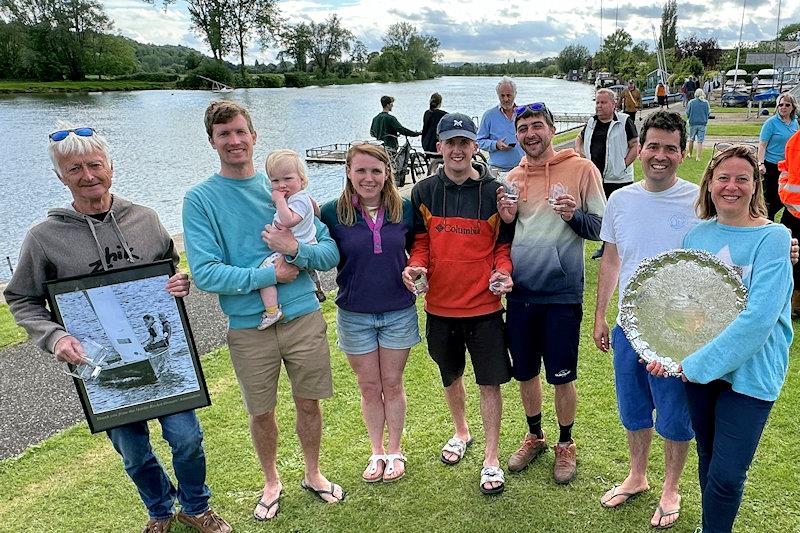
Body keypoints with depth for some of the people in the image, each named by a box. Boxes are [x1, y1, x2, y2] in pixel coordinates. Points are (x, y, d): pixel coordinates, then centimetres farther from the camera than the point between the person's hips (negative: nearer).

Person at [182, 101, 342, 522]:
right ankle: (272, 483, 42)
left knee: (308, 404, 15)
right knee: (261, 413, 15)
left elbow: (331, 253, -1)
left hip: (304, 318, 2)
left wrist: (296, 250, -20)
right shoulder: (200, 199, -4)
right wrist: (270, 274, -16)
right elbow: (204, 274, -15)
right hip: (248, 328, -1)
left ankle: (313, 474, 41)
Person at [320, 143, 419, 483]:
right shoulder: (332, 212, -10)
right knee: (369, 387, 14)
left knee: (392, 384, 13)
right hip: (355, 315, 0)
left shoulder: (404, 209, -5)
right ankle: (376, 452, 34)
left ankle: (395, 451, 33)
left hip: (399, 312, 1)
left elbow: (415, 249, 9)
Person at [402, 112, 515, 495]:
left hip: (485, 306, -2)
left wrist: (503, 272, -16)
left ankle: (491, 458, 21)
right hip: (439, 305, 3)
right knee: (450, 376, 20)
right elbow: (421, 241, 8)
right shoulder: (423, 192, 0)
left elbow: (504, 244, 2)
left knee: (489, 382, 4)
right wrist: (415, 266, -12)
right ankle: (461, 432, 46)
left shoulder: (495, 191, -5)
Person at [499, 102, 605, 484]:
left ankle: (565, 444, 32)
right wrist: (505, 218, -6)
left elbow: (601, 228, -2)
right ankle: (534, 436, 38)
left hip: (561, 293, -4)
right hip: (520, 292, 4)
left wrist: (575, 215, -22)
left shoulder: (581, 169, -4)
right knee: (525, 373, 15)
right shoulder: (512, 179, 8)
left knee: (562, 377, 8)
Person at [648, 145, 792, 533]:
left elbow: (758, 317, -22)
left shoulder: (773, 238, -14)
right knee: (707, 456, 19)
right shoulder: (697, 234, 3)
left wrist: (697, 363, -22)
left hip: (749, 373, -5)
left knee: (726, 475, -2)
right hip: (697, 366, 5)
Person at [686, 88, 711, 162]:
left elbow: (687, 112, -3)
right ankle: (698, 157, 0)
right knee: (700, 141, 2)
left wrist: (689, 118, 18)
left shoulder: (691, 102, -6)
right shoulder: (706, 102, -1)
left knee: (691, 140, 16)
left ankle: (690, 154, 28)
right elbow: (708, 113, 2)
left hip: (693, 123, 0)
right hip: (702, 123, 0)